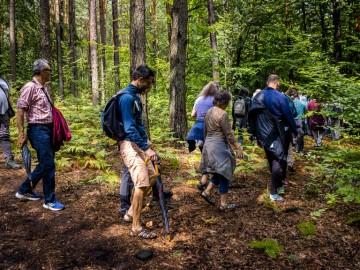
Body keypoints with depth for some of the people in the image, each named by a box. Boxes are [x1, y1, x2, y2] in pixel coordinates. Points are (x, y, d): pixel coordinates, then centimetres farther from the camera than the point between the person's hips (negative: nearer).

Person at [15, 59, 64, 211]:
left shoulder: (43, 88, 14)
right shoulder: (30, 87, -12)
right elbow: (20, 110, -15)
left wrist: (53, 129, 21)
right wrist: (21, 134, -19)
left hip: (47, 129, 9)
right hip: (38, 130, -9)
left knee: (45, 163, 16)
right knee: (48, 165, -5)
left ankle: (24, 191, 31)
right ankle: (49, 201, 7)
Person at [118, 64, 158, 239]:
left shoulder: (134, 96, 14)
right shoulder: (127, 97, -18)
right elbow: (129, 128, -24)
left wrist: (145, 145, 19)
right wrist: (147, 148, -23)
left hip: (138, 144, 10)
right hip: (130, 145, -10)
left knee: (151, 177, 13)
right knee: (142, 184, -10)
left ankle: (130, 212, 25)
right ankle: (136, 227, 2)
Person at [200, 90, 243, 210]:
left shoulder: (209, 112, 9)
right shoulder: (223, 114, -16)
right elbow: (229, 134, -17)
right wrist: (238, 148, -11)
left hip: (209, 145, 9)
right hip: (219, 146, -9)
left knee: (219, 172, 20)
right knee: (224, 173, 2)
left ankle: (207, 191, 13)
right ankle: (223, 203, 9)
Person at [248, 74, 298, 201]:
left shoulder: (258, 97, 3)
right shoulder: (280, 97, -13)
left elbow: (252, 115, 7)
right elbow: (289, 116, -10)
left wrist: (256, 134, 15)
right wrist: (295, 131, 4)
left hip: (264, 134, 6)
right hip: (277, 135, -6)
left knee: (271, 160, 18)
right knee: (278, 159, -1)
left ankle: (278, 184, 34)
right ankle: (273, 192, -5)